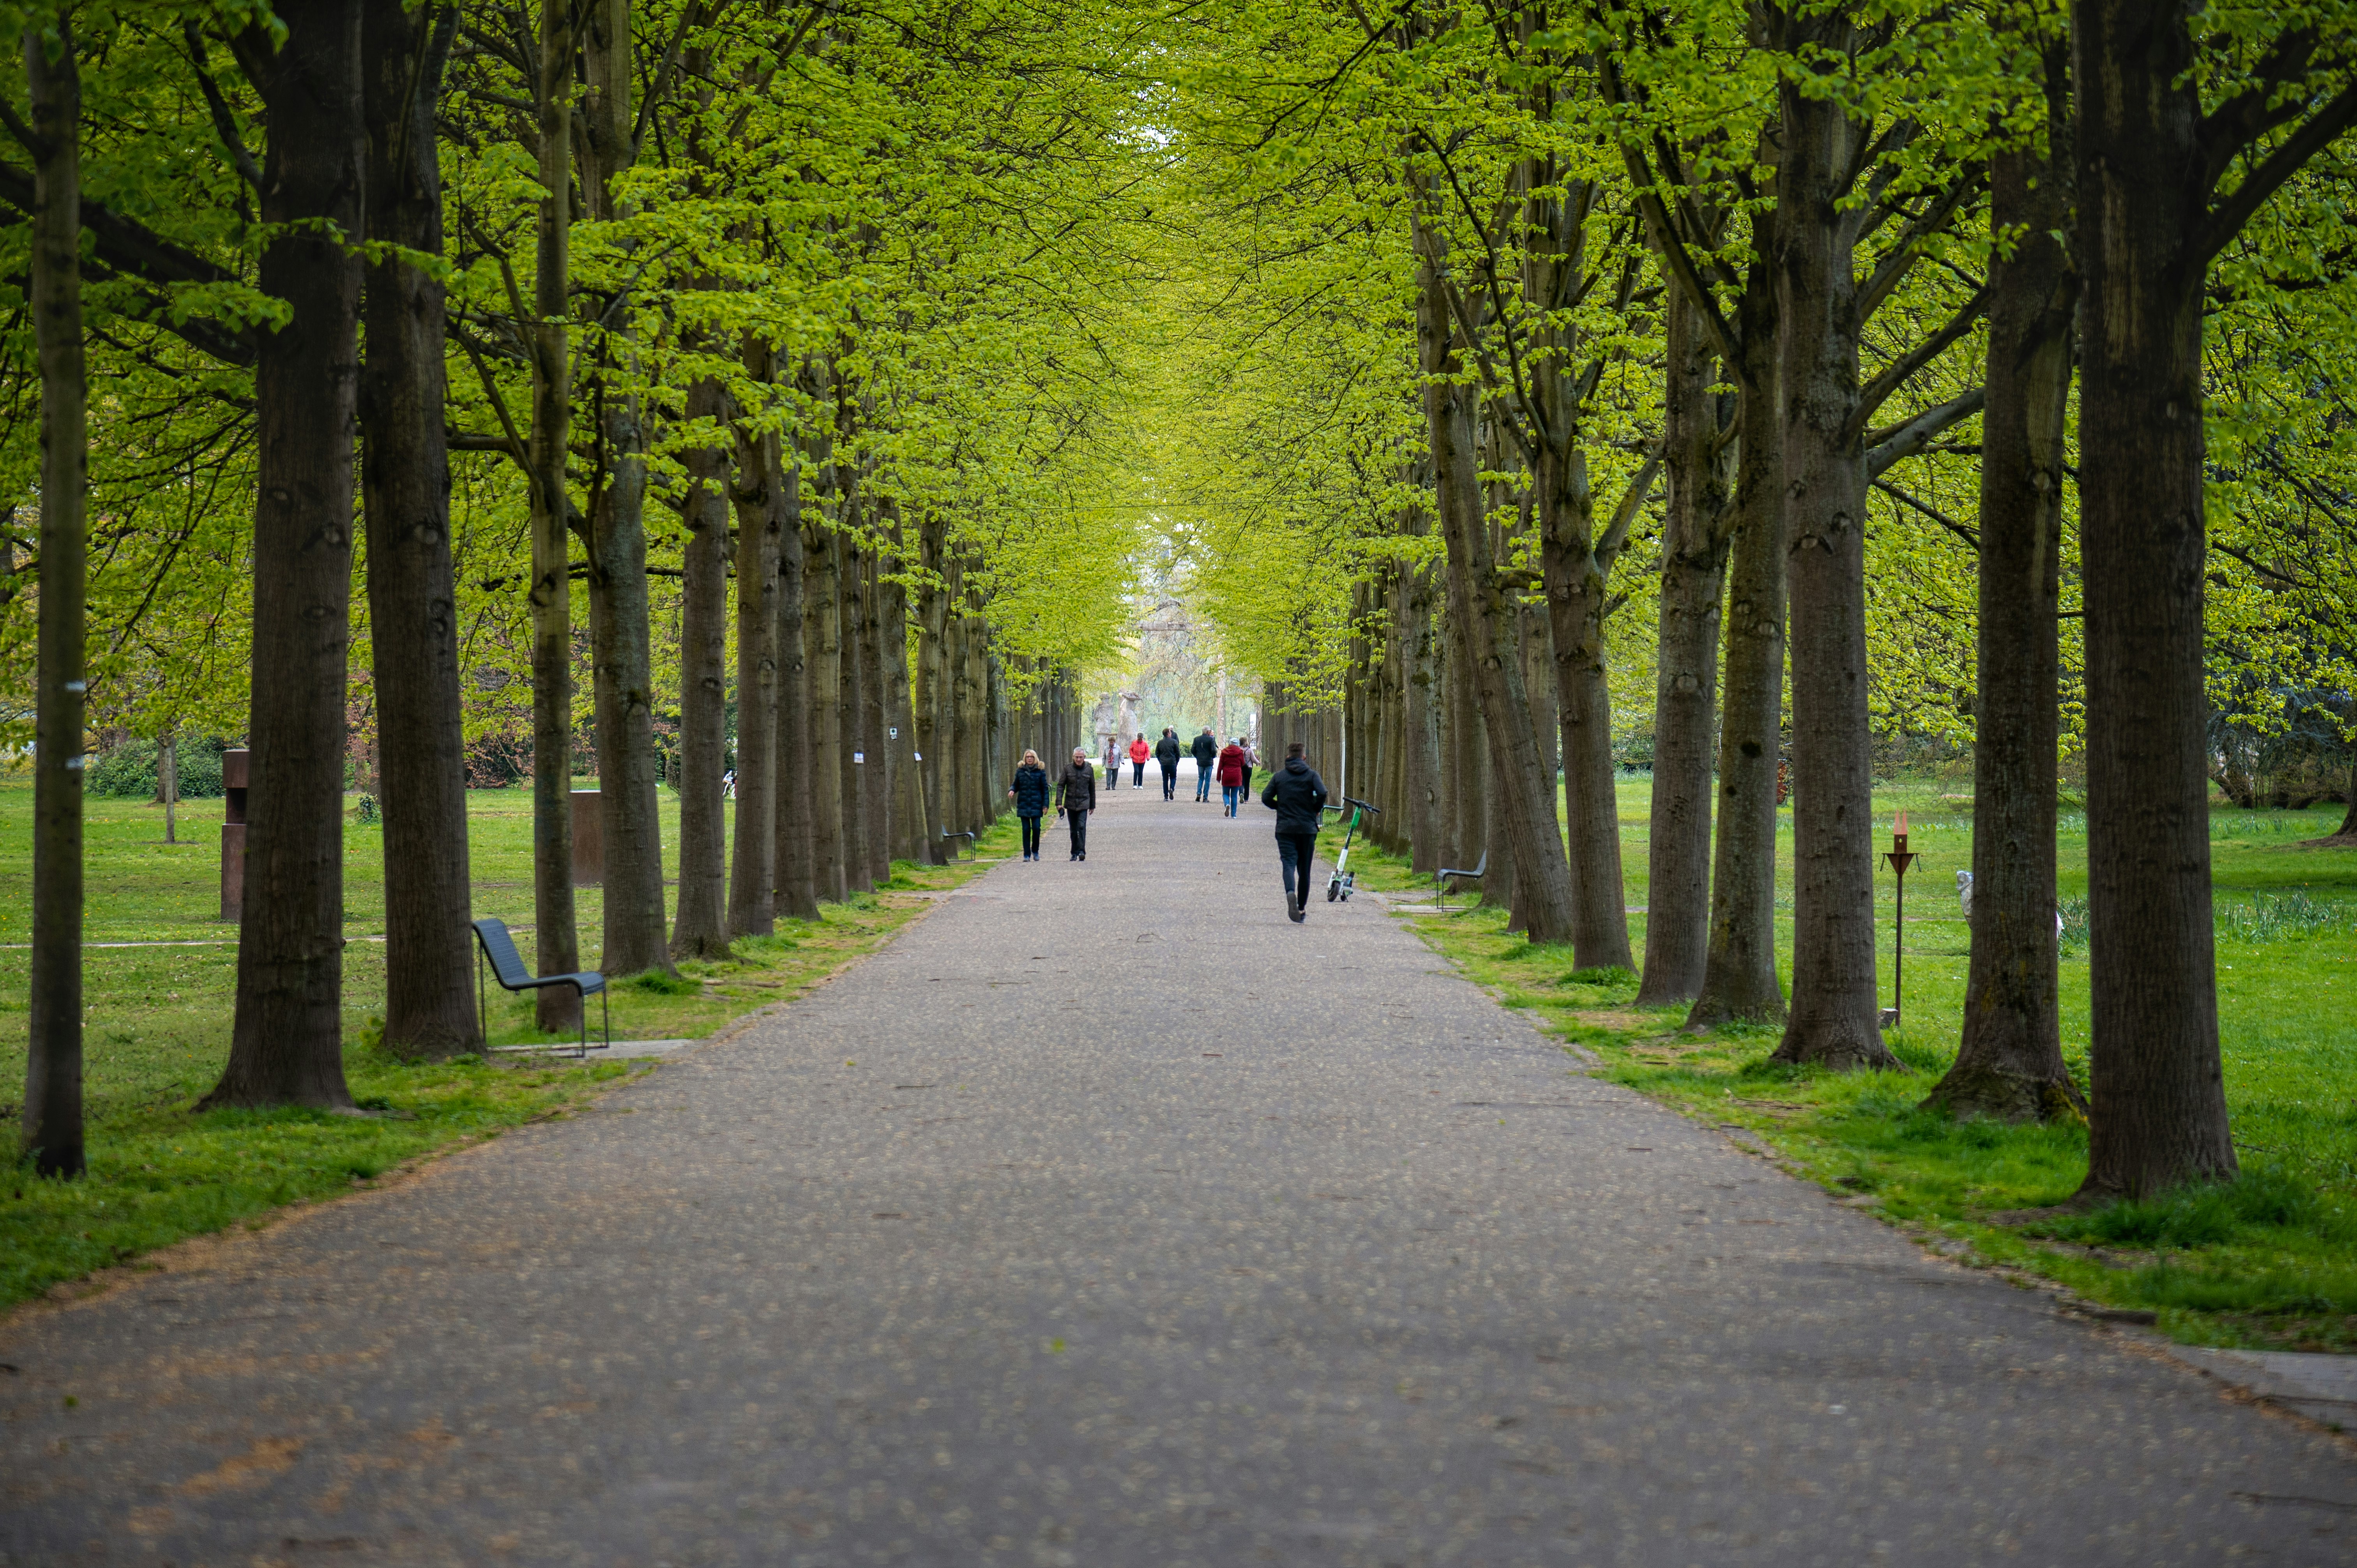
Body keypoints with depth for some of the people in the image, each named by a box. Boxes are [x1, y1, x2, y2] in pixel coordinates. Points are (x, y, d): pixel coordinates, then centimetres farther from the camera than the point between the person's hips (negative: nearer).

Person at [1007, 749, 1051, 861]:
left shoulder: (1040, 771, 2)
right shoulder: (1020, 771, 7)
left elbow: (1045, 789, 3)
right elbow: (1016, 785, 15)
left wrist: (1046, 805, -2)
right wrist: (1012, 790, -9)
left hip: (1036, 805, -1)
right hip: (1023, 805, 1)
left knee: (1036, 828, -8)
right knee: (1026, 830, 1)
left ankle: (1035, 851, 13)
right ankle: (1027, 855, 7)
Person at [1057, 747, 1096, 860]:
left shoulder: (1089, 770, 3)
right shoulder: (1068, 770, 0)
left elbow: (1092, 788, 11)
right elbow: (1060, 786, 1)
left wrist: (1092, 806, 14)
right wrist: (1059, 803, -8)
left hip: (1083, 804, -1)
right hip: (1070, 803, 1)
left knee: (1082, 826, -17)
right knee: (1073, 830, 8)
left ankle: (1081, 851, -19)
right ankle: (1075, 853, 17)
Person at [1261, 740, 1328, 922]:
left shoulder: (1280, 776, 3)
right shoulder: (1311, 775, 0)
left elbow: (1266, 798, -1)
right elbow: (1322, 793, -16)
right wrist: (1316, 810, 3)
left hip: (1285, 828, 0)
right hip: (1307, 828, 0)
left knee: (1289, 863, -9)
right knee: (1304, 868, 12)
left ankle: (1290, 893, -39)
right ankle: (1302, 908, 17)